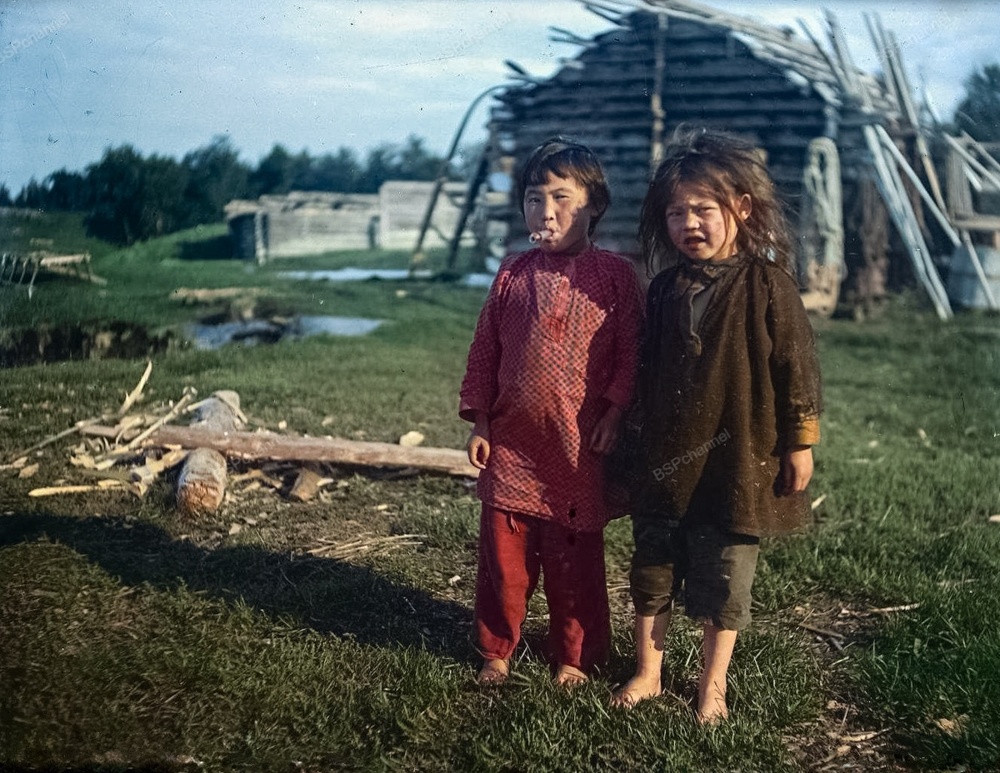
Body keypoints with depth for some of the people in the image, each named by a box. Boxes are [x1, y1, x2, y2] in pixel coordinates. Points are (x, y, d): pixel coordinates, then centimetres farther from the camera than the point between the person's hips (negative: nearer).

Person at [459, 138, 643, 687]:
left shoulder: (614, 275, -3)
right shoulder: (512, 274, 5)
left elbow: (630, 351, -2)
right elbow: (484, 351, 8)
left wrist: (614, 413, -10)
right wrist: (479, 423, 6)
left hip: (579, 446, -2)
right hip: (511, 442, 3)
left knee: (575, 560, 9)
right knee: (503, 552, 9)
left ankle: (574, 656, 28)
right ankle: (496, 650, 28)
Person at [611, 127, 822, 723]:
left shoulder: (766, 284, -11)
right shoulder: (665, 288, 4)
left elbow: (797, 365, -8)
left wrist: (800, 443, -7)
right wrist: (640, 436, 17)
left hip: (737, 461, -4)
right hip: (666, 462, 5)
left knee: (724, 582, 9)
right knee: (652, 573, 13)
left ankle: (713, 685, 27)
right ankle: (648, 674, 30)